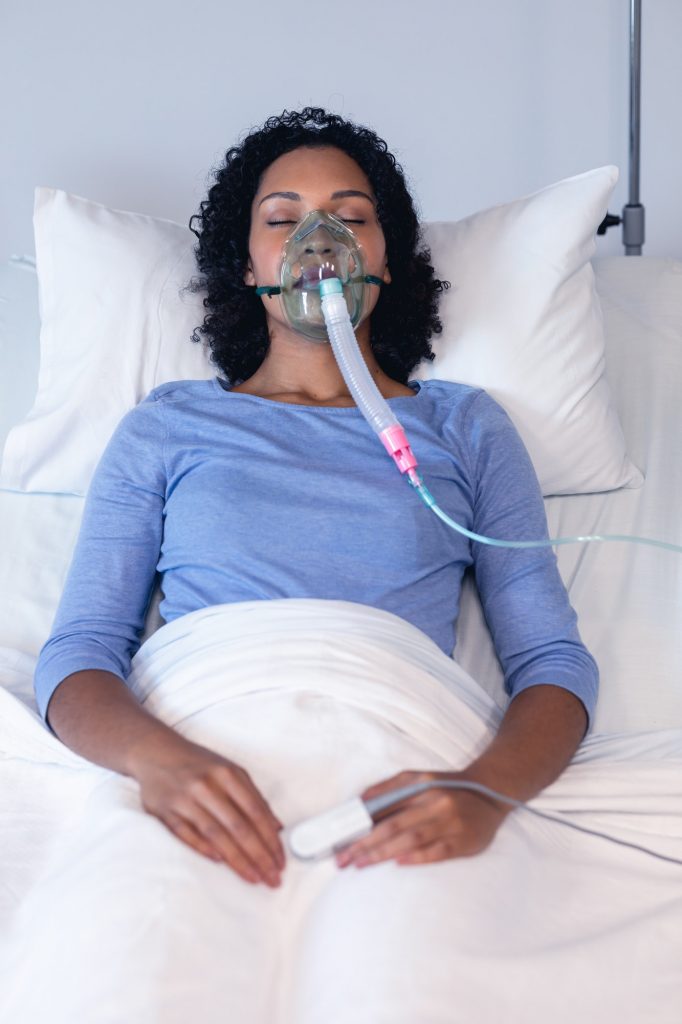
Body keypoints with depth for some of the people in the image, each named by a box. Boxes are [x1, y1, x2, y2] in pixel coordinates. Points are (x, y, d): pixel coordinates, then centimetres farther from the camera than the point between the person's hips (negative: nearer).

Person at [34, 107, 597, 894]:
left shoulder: (465, 427, 21)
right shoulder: (165, 428, 20)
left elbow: (554, 660, 10)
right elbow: (76, 652, 9)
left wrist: (486, 789, -15)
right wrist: (153, 754, -17)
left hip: (398, 781, 0)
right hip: (199, 759, 0)